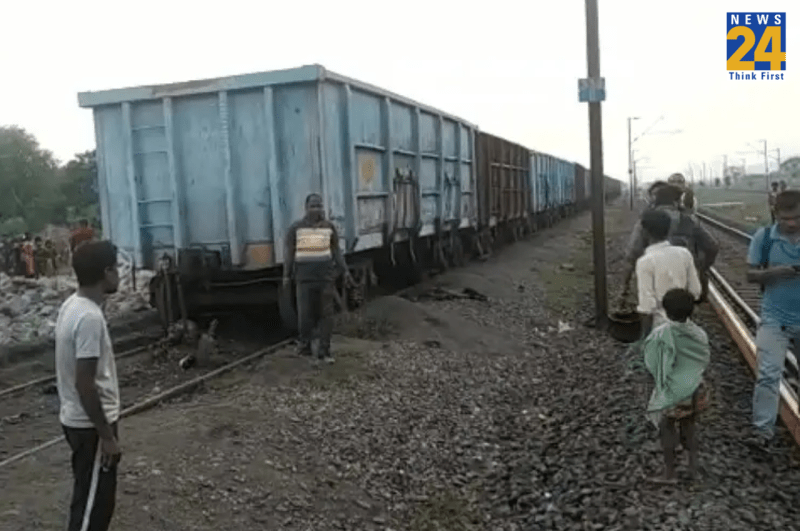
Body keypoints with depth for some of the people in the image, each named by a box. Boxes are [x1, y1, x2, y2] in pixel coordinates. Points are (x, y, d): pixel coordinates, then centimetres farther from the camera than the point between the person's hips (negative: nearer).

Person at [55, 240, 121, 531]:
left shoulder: (72, 305, 5)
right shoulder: (89, 317, -26)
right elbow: (85, 383, -26)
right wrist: (106, 435, -19)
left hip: (77, 419, 10)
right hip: (90, 424, -10)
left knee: (91, 496, 22)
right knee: (93, 502, 2)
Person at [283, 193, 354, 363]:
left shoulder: (329, 227, 3)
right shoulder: (296, 228, -3)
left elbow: (336, 252, 7)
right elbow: (289, 254, 0)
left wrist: (345, 271, -2)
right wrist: (286, 276, -5)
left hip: (326, 276, 2)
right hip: (305, 277, -2)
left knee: (326, 314, -1)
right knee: (305, 314, -1)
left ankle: (323, 351, 5)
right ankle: (305, 346, 21)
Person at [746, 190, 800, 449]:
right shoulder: (764, 236, -7)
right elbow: (751, 275, -2)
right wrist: (774, 272, -23)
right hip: (775, 318, -2)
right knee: (768, 374, -7)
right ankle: (763, 430, -1)